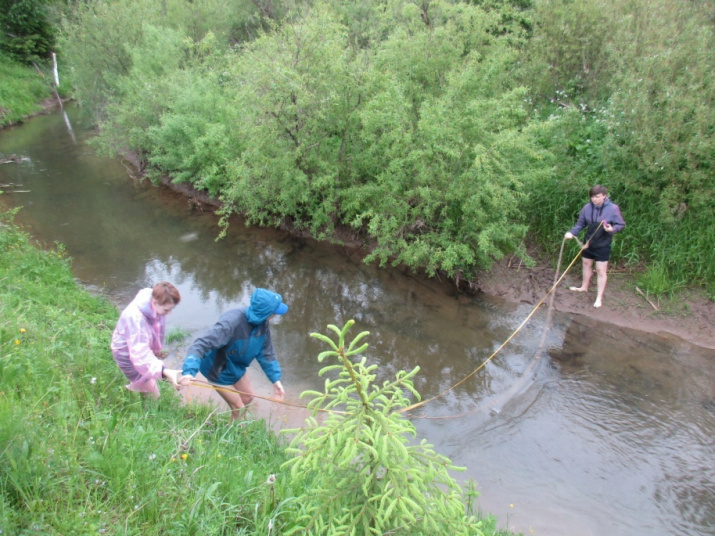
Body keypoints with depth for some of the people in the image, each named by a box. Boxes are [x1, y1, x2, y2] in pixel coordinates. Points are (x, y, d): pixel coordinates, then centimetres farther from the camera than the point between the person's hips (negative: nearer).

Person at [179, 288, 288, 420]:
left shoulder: (262, 324, -16)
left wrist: (276, 380, -5)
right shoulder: (230, 323, -40)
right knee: (238, 407, 4)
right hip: (219, 370, -7)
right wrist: (189, 372, -57)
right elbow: (201, 345, -44)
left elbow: (266, 353, -4)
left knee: (248, 397, 19)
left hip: (237, 366, 7)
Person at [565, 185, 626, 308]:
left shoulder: (613, 208, -18)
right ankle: (584, 287, 44)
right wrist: (572, 232, -16)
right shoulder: (587, 207, -9)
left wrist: (612, 229, -30)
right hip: (588, 242, 5)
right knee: (586, 264, 22)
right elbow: (580, 223, 0)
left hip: (603, 245, -4)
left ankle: (599, 298, 9)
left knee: (601, 270, 0)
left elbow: (621, 225, -10)